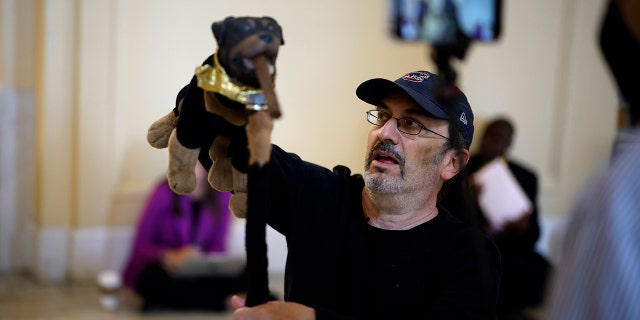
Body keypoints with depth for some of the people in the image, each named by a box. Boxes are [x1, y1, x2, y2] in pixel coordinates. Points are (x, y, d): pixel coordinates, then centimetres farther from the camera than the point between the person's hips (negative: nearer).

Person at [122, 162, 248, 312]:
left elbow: (218, 247, 2)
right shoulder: (165, 192, -10)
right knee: (154, 280, -37)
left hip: (200, 270, 2)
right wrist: (170, 256, -29)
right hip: (162, 268, -2)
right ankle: (227, 299, -25)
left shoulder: (222, 195, -3)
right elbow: (141, 245, -9)